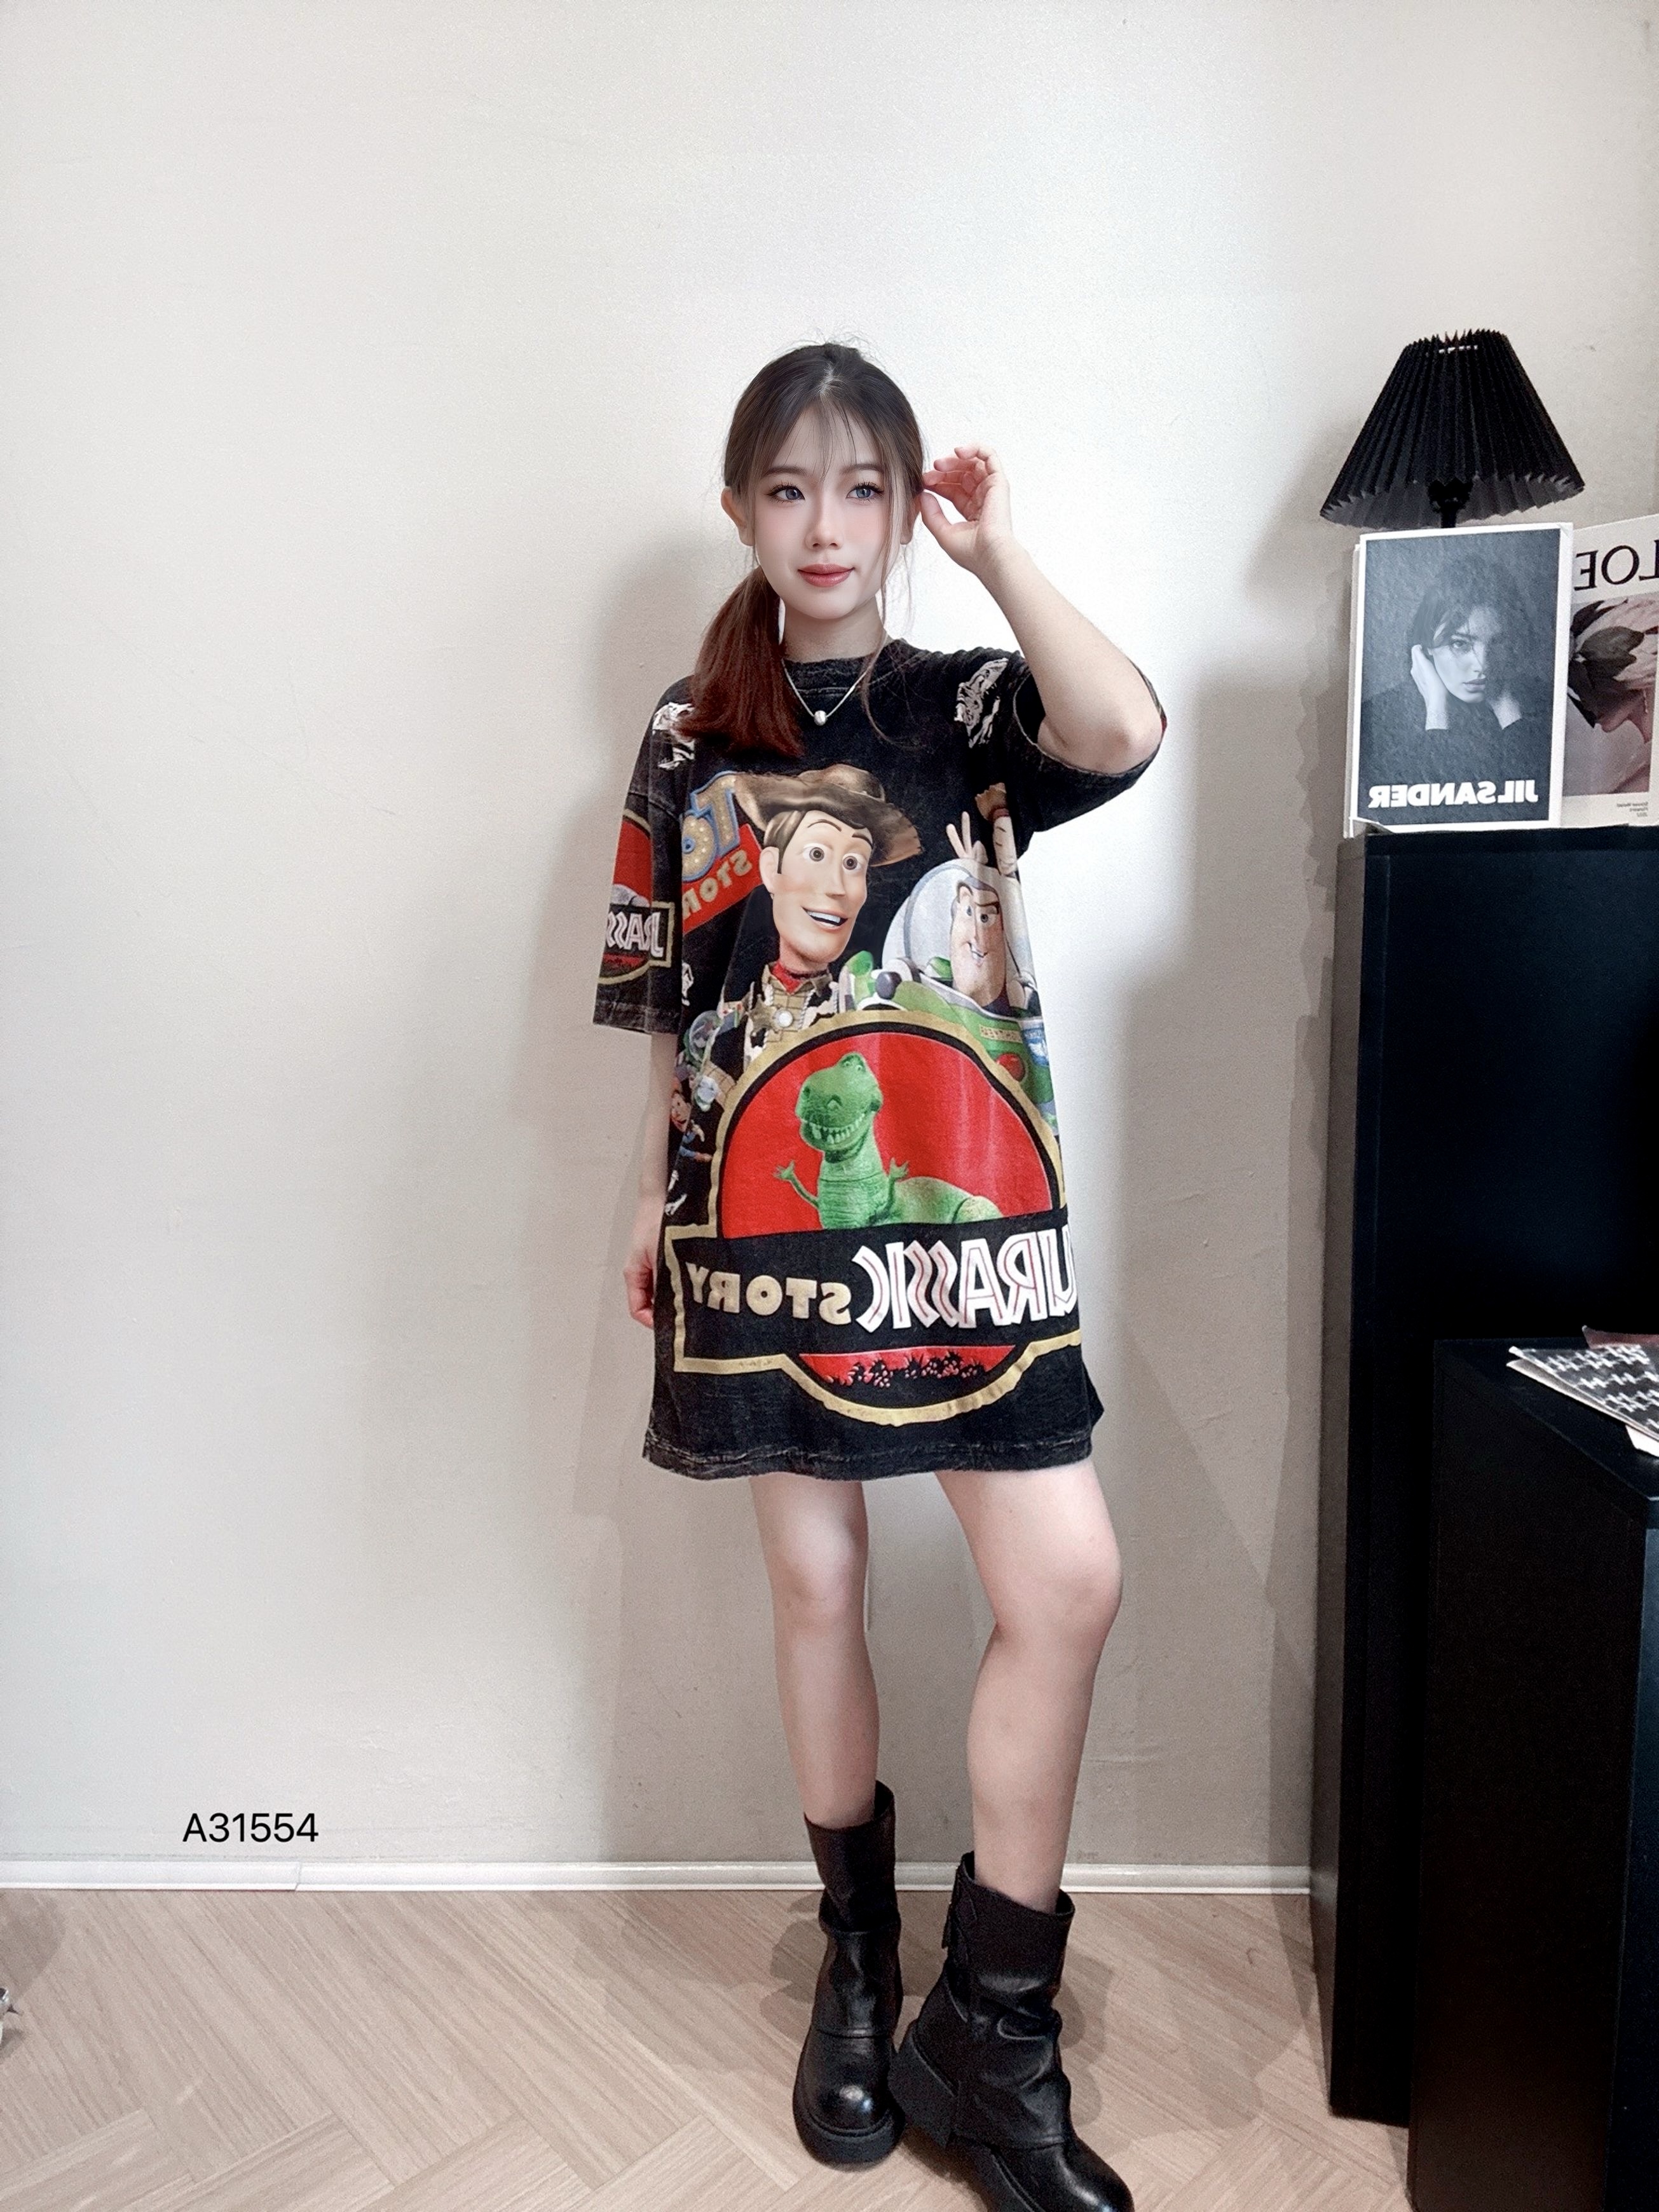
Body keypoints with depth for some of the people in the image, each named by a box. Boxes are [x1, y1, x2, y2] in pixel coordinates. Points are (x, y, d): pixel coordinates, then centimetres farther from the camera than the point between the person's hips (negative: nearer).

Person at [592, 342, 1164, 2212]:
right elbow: (670, 1001, 12)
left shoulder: (964, 705, 5)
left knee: (1070, 1584, -8)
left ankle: (987, 2036, 14)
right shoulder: (689, 736, 9)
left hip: (959, 1216, -1)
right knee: (815, 1584, 10)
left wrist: (997, 550, -9)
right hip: (766, 1217, 1)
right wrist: (656, 1196, 11)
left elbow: (1123, 731, -18)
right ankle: (856, 1959, 35)